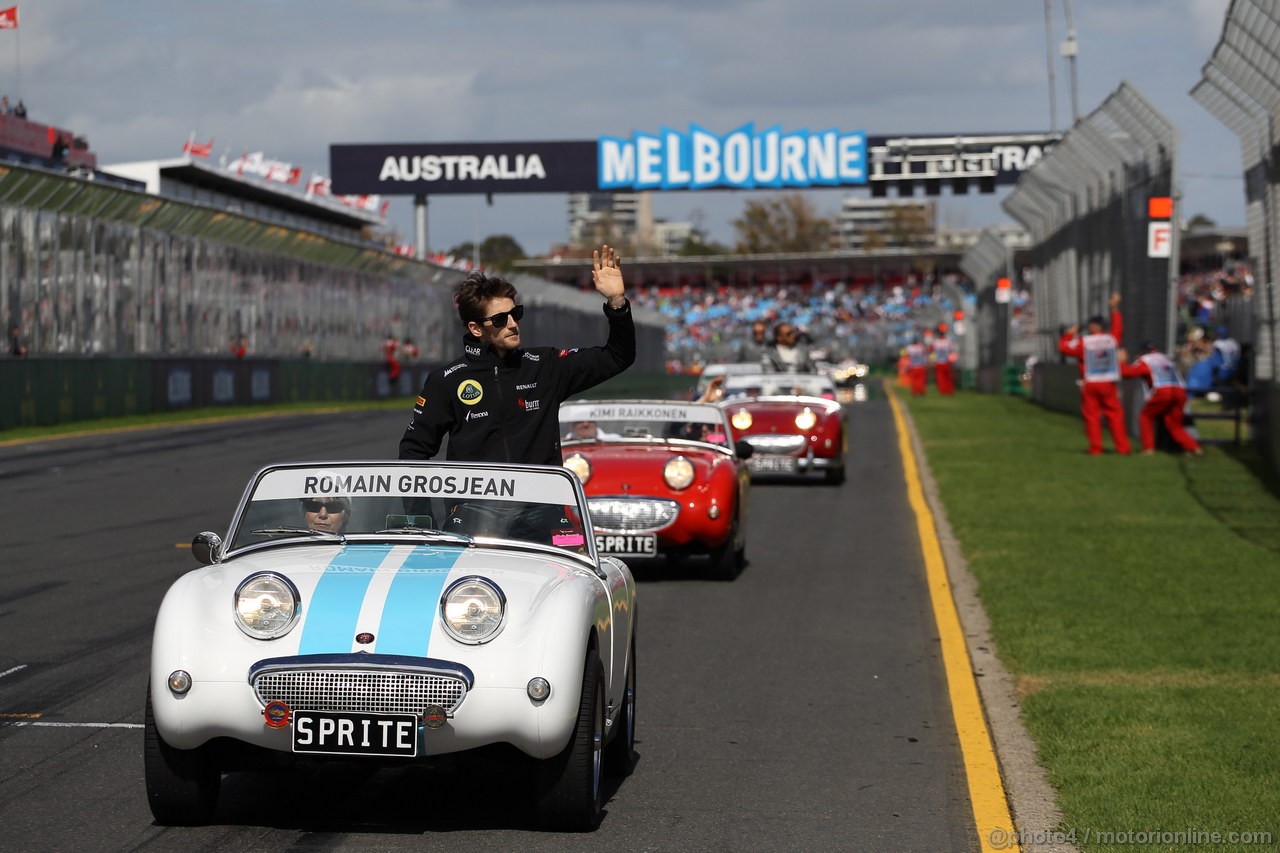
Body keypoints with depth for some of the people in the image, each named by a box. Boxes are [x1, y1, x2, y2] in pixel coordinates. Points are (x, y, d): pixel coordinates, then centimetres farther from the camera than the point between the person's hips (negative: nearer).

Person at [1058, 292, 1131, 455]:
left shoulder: (1082, 342, -6)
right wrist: (1115, 309, 34)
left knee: (1092, 417, 2)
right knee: (1115, 415, 6)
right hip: (1108, 384, 2)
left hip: (1090, 384, -2)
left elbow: (1064, 347, 0)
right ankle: (1122, 447, 3)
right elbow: (1118, 328, 24)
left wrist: (1069, 334, 17)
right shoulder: (1111, 339, 4)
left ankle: (1095, 448, 0)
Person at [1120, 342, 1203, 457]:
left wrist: (1122, 361, 27)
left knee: (1145, 416, 16)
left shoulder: (1145, 361, 15)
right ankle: (1194, 448, -4)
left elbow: (1126, 372, 8)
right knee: (1174, 425, 13)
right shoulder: (1167, 359, 32)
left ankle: (1148, 448, 4)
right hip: (1179, 393, 5)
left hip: (1163, 392, -5)